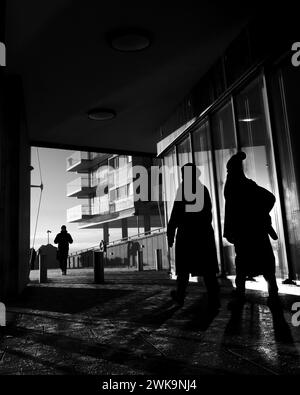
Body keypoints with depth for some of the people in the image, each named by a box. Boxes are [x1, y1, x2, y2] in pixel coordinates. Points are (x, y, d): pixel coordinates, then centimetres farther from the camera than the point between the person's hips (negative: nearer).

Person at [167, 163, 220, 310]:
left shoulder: (184, 187, -5)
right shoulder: (203, 188, 11)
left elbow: (177, 212, -11)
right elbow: (208, 212, 15)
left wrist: (170, 233, -9)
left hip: (187, 233, -4)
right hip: (205, 233, 4)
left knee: (184, 267, 9)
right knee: (208, 269, 3)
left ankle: (180, 296, 22)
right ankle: (214, 301, -2)